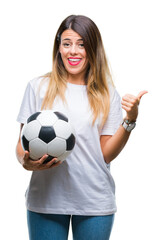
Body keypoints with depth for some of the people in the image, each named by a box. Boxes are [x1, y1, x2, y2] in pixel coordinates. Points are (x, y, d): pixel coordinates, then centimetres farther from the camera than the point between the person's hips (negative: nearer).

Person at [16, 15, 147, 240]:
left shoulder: (107, 94, 5)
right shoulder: (38, 87, 3)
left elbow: (107, 154, 0)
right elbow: (23, 144, 4)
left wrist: (130, 119, -12)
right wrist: (26, 162, -17)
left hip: (95, 203, 1)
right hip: (46, 200, 0)